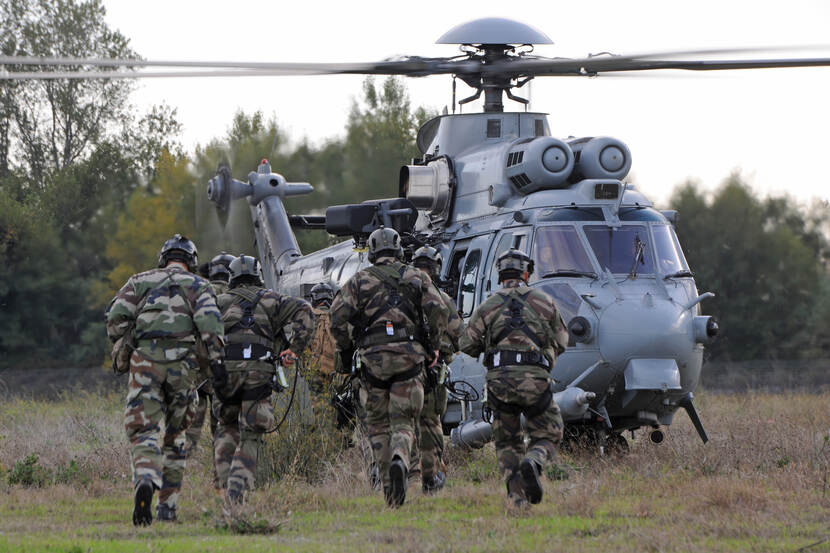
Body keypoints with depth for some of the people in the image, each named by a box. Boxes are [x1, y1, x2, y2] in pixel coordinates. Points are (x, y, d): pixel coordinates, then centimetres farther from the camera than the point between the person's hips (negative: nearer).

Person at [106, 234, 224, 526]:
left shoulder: (141, 281, 18)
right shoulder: (198, 286, 14)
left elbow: (116, 316, 5)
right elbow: (208, 319, -4)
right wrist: (216, 359, -7)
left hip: (145, 359, 0)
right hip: (181, 363, 0)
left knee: (145, 432, -7)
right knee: (175, 435, 16)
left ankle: (146, 482, -36)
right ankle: (168, 503, 15)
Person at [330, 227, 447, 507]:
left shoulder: (359, 280, 9)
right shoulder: (416, 278, 10)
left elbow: (338, 316, -2)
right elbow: (438, 313, 0)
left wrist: (345, 349, 11)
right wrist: (430, 345, 14)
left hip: (373, 358, 0)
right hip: (409, 356, 0)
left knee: (378, 424, 13)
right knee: (403, 423, 2)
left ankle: (390, 492, 8)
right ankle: (400, 460, -31)